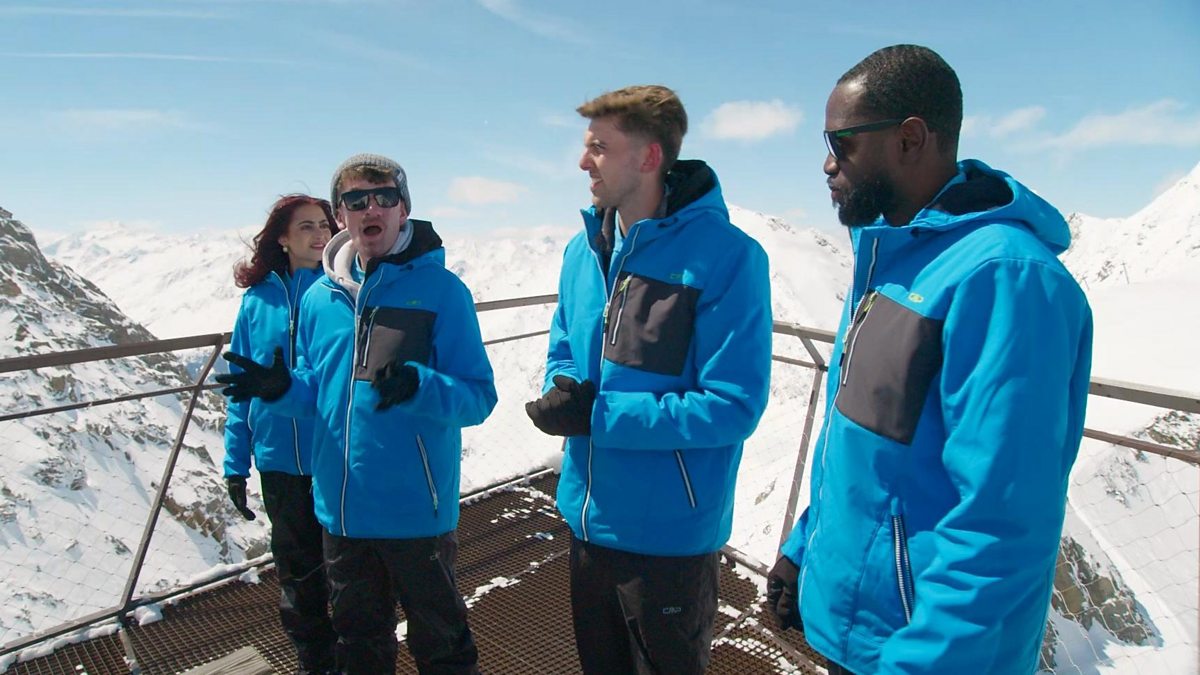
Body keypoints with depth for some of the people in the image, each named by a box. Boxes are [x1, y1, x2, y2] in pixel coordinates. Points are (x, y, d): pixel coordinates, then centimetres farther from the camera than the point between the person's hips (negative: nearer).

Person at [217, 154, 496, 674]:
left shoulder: (441, 289, -11)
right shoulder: (320, 298, 5)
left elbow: (478, 396, -14)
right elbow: (316, 392, 14)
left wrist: (418, 386, -31)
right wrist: (280, 388, -7)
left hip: (416, 508, -5)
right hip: (339, 509, 5)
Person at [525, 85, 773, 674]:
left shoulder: (725, 256, -20)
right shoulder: (582, 252, 2)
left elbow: (733, 406, -22)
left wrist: (597, 415, -22)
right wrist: (565, 391, -12)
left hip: (669, 532, -6)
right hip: (587, 517, 7)